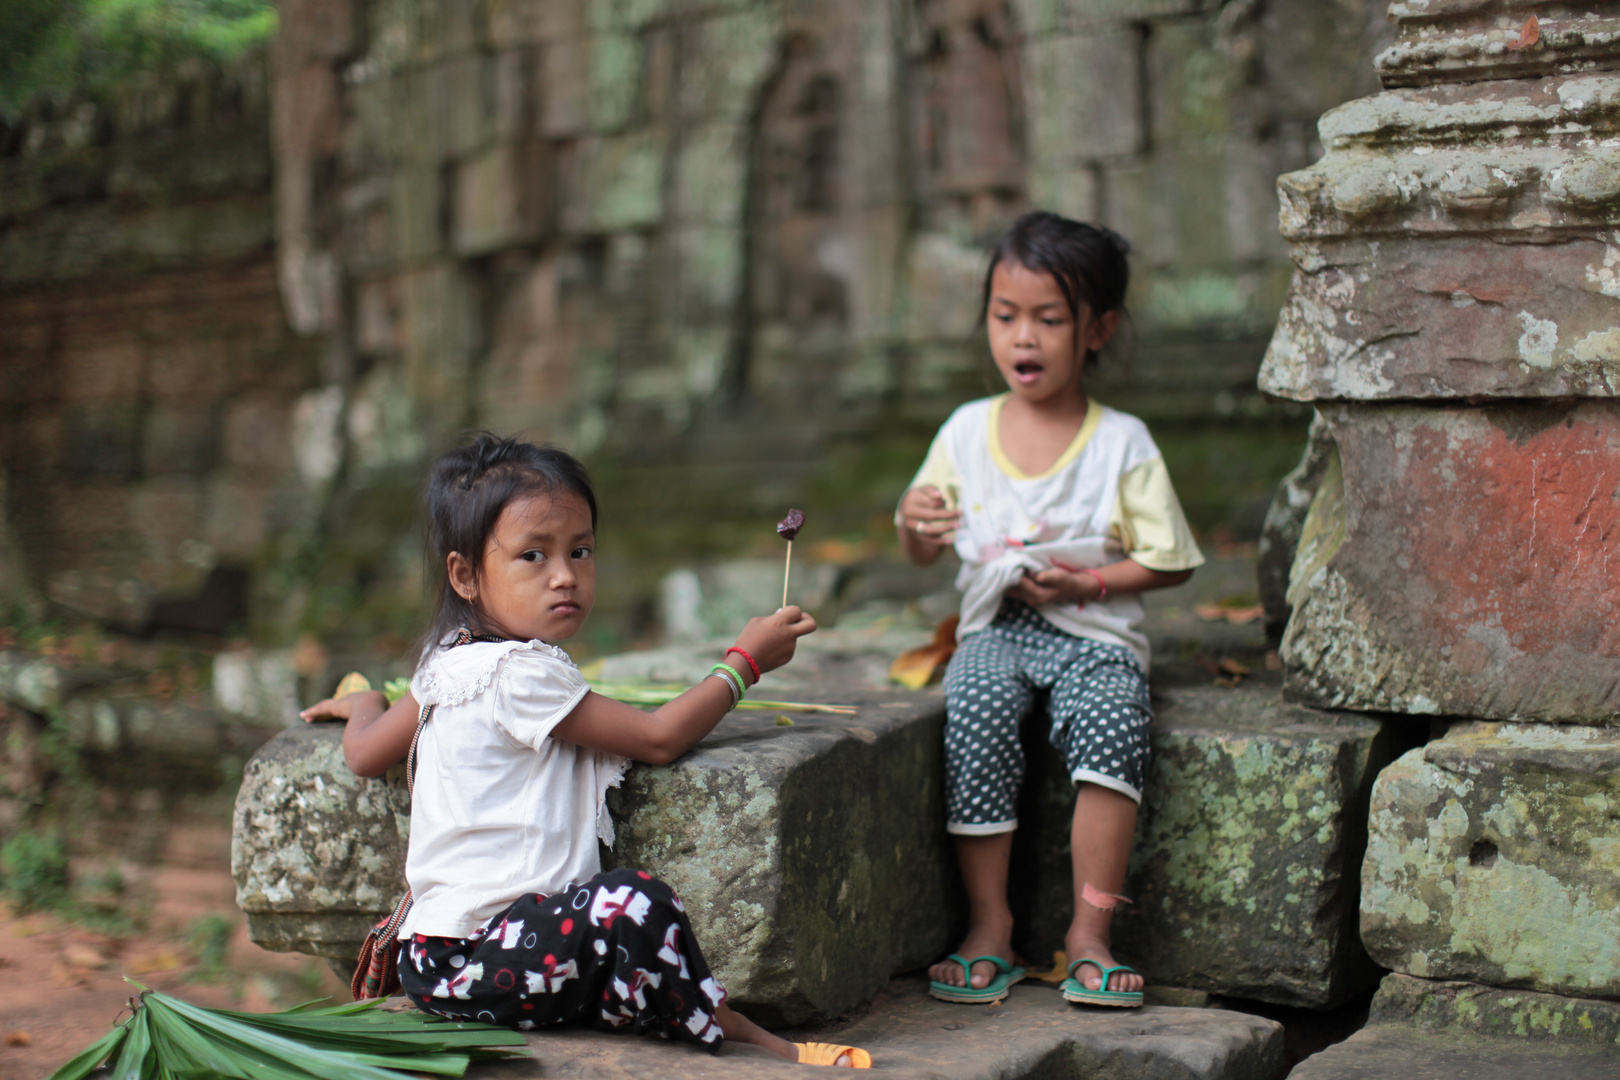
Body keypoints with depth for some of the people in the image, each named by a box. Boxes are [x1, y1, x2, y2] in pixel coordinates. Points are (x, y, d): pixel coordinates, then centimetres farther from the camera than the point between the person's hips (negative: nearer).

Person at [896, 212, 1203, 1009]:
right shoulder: (966, 431, 9)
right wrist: (914, 522, -9)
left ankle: (1088, 933, -22)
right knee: (973, 718, -30)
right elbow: (923, 555, 15)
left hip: (1094, 632, -2)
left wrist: (1087, 582, -14)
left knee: (1111, 723, -32)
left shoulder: (1122, 442, 1)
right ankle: (989, 926, -19)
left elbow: (1169, 561, 1)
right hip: (996, 627, 2)